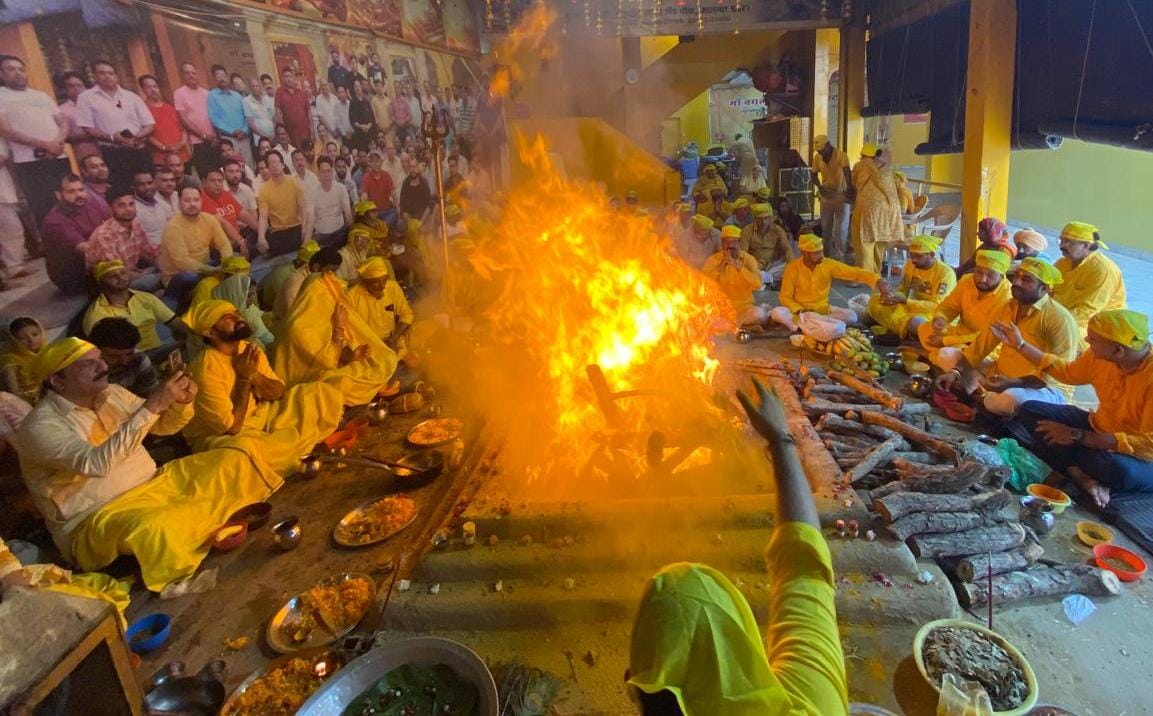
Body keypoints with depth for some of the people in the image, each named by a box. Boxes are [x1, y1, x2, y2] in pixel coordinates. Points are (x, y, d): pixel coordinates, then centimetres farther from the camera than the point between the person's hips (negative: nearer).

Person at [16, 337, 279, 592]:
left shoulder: (112, 394, 4)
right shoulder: (40, 426, -16)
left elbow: (163, 426, 14)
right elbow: (97, 463, -33)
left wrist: (182, 402, -10)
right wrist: (151, 406, -35)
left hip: (153, 485, 7)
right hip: (98, 518, -7)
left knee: (232, 461, -3)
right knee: (154, 526, -39)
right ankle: (219, 529, -13)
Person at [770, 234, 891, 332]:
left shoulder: (828, 264, -7)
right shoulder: (792, 268, -12)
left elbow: (855, 272, -10)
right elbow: (785, 297, -10)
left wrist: (877, 280, -26)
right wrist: (800, 311, -27)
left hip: (822, 310, 3)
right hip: (799, 311, -3)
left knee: (851, 315, -23)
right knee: (776, 313, -32)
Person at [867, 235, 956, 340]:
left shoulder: (946, 272, -19)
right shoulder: (910, 265, -1)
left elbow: (936, 306, -23)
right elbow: (902, 291, 5)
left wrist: (904, 300, -31)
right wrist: (893, 296, -20)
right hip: (914, 309, 6)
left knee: (916, 322, -41)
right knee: (874, 301, -12)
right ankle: (908, 330, -17)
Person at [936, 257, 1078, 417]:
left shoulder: (1059, 319, -18)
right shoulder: (1008, 307, 5)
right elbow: (982, 344, 6)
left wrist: (1011, 383, -35)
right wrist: (955, 373, -9)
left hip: (1044, 388, -7)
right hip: (1000, 375, 7)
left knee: (1009, 400, -41)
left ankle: (984, 400, -6)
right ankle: (985, 397, -11)